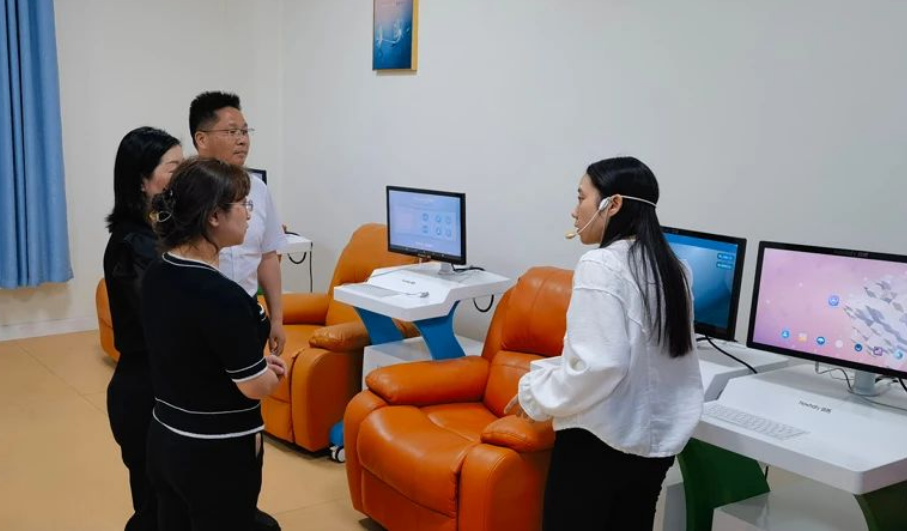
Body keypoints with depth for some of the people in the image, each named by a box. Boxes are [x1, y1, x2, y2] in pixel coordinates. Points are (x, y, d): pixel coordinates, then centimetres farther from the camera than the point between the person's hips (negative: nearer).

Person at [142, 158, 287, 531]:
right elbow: (257, 386, -19)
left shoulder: (156, 276, -1)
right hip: (219, 451, -8)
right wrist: (272, 371, 3)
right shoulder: (222, 296, -27)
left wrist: (255, 360, 6)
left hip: (165, 440, 8)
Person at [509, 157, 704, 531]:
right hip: (658, 440, 8)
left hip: (600, 440, -7)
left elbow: (600, 365, -23)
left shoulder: (600, 266, -16)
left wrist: (536, 394, -9)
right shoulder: (671, 268, 7)